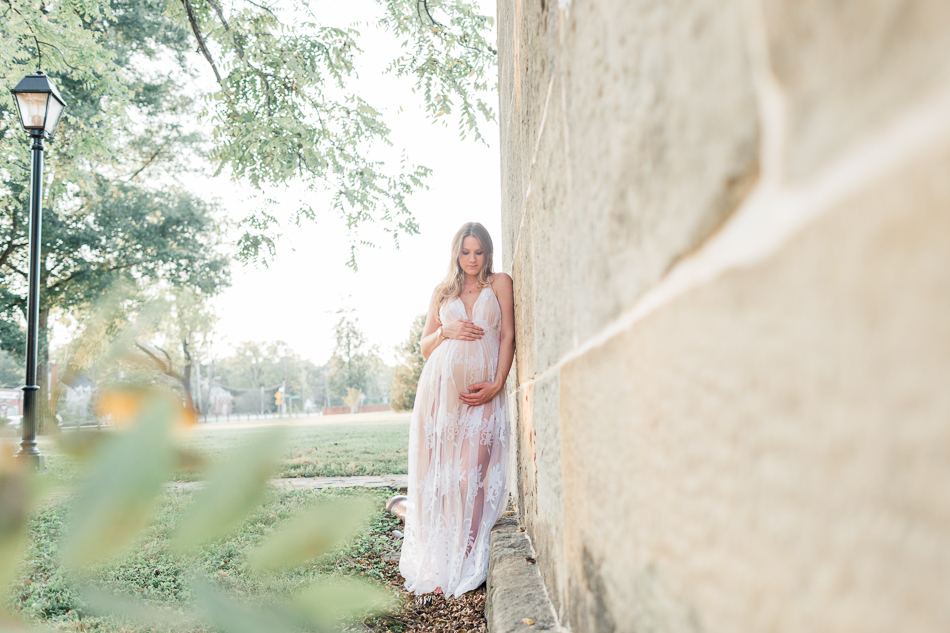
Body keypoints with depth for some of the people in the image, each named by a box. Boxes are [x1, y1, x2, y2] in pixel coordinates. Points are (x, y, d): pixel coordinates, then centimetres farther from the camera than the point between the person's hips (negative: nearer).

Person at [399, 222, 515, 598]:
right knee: (438, 475, -1)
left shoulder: (500, 283, 12)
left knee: (471, 479, -10)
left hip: (481, 393, -2)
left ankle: (466, 568, -3)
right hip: (440, 387, 2)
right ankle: (436, 564, 7)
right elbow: (425, 347, 20)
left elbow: (507, 337, 4)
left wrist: (496, 384, -7)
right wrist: (446, 331, -1)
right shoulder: (442, 292, 20)